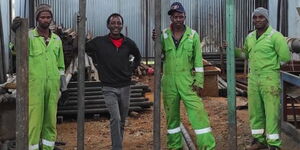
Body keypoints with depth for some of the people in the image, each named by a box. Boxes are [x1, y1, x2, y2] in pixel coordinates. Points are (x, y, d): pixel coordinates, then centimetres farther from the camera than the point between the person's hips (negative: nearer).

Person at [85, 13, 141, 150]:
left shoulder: (128, 43, 1)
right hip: (109, 88, -3)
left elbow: (138, 57, 19)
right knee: (115, 118, -16)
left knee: (122, 120, 14)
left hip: (125, 87, 3)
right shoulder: (99, 42, -6)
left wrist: (131, 69, 9)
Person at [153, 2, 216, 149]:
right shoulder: (164, 35, 0)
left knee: (198, 111, -7)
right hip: (169, 81, 2)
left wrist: (199, 82, -6)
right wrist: (155, 42, -11)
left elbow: (198, 60, -1)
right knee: (171, 114, 11)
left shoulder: (193, 35, -2)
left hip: (187, 80, -1)